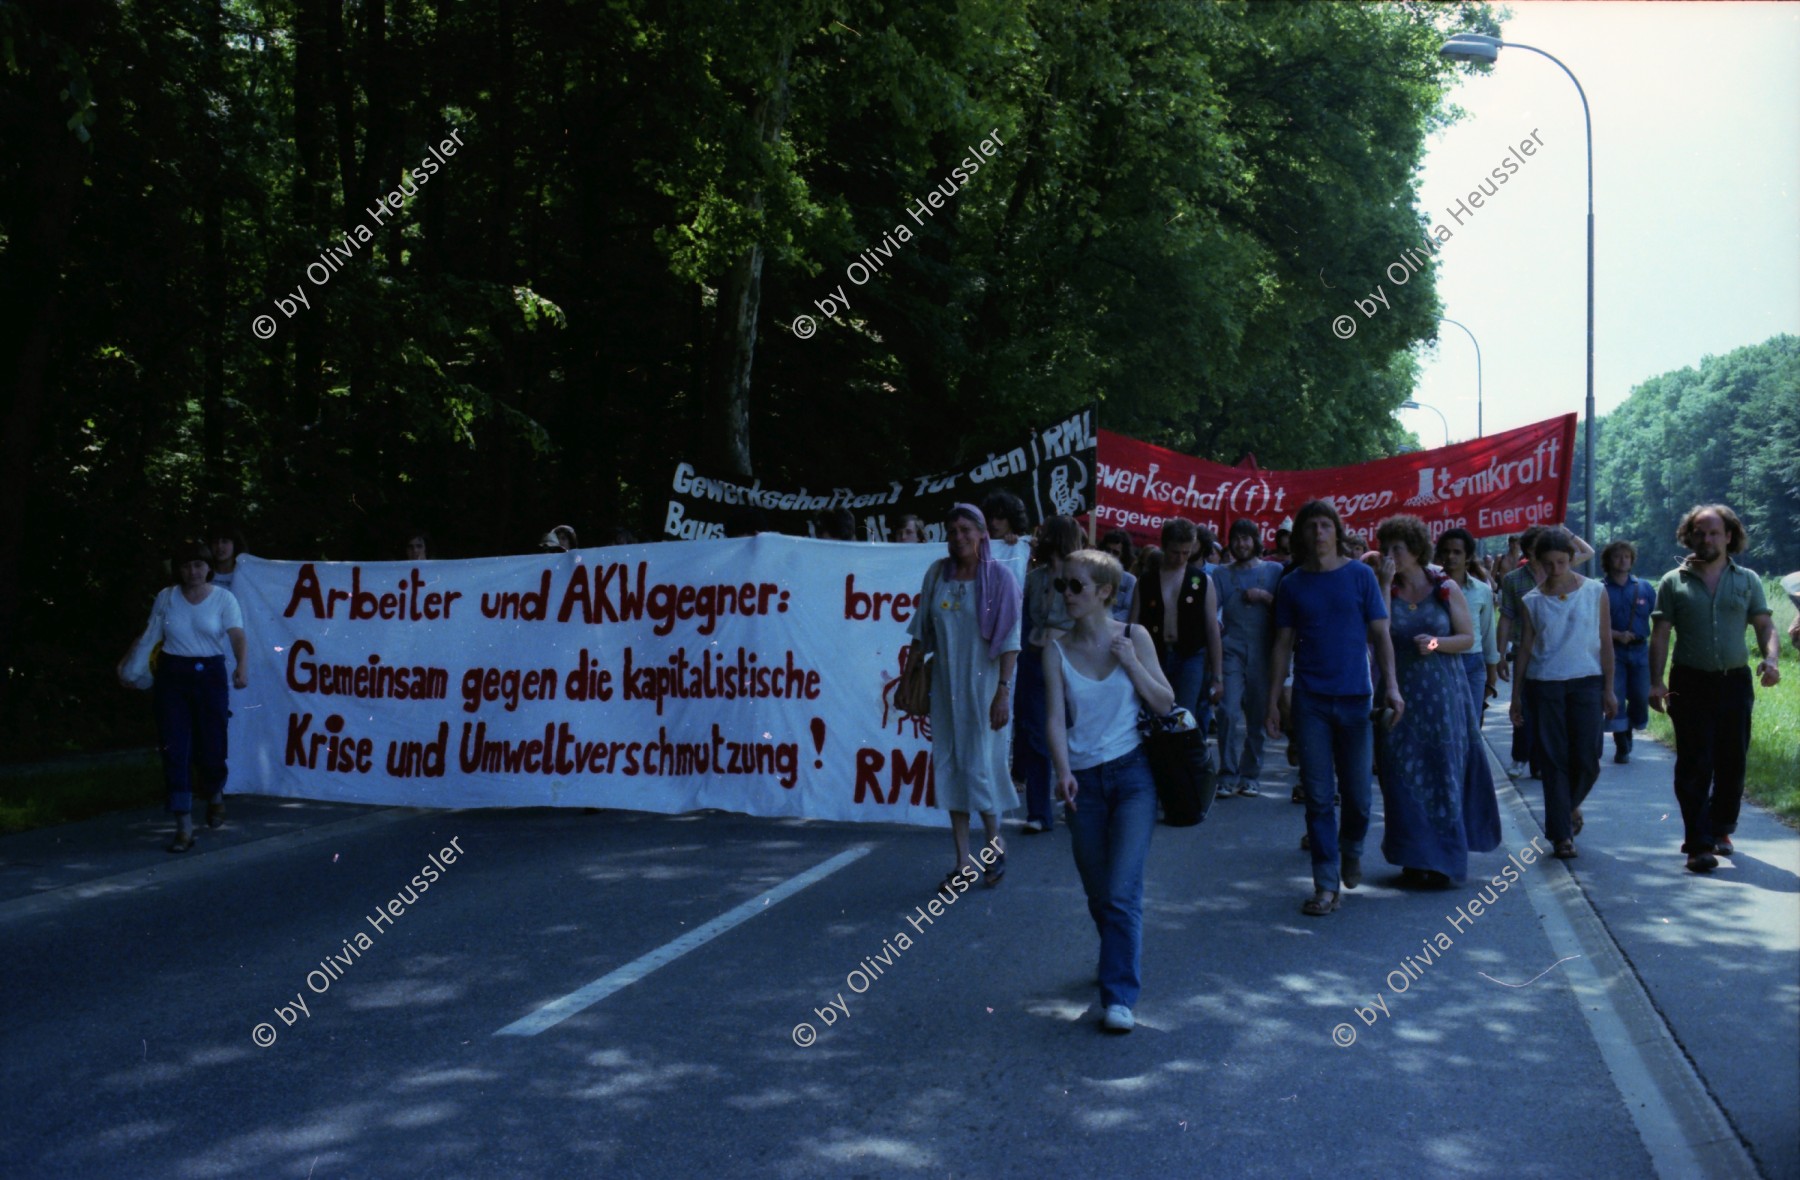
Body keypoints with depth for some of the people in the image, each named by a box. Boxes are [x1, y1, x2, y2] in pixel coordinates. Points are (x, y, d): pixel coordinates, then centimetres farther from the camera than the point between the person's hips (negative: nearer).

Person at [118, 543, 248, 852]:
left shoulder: (223, 599, -4)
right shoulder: (166, 597, 4)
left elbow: (237, 635, -18)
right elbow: (150, 635, 14)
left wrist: (241, 667, -34)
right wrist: (127, 661, 12)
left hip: (210, 675, -2)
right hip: (172, 676, 2)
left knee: (210, 748, 0)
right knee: (175, 751, -5)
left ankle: (215, 795, 36)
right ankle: (184, 828, -1)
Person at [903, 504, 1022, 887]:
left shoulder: (998, 576, -8)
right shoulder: (937, 574, 4)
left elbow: (1009, 640, -10)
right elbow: (924, 630, 11)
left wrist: (1003, 691, -15)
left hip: (982, 683, -4)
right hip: (946, 683, 4)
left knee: (979, 765, -3)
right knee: (950, 765, 4)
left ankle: (996, 846, 20)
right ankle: (964, 860, 12)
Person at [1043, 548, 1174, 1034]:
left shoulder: (1133, 637, 0)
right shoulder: (1057, 651, 2)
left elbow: (1165, 703, 1)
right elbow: (1055, 716, -5)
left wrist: (1130, 661, -13)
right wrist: (1063, 771, -20)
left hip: (1133, 773, -2)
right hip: (1084, 779, 2)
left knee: (1123, 890, -10)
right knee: (1098, 893, 11)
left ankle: (1120, 996, -6)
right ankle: (1120, 961, 37)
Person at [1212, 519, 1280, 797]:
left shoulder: (1274, 571, 11)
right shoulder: (1221, 574, 12)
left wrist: (1265, 597, -8)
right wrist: (1216, 628, -13)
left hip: (1263, 652, 0)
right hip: (1232, 650, 0)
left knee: (1257, 715, 4)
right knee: (1228, 711, -12)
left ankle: (1251, 776, 13)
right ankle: (1228, 776, -6)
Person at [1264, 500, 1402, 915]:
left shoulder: (1360, 576, 3)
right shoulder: (1292, 585, 6)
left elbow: (1380, 634, 3)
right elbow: (1283, 645, 8)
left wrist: (1392, 686, -8)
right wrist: (1273, 702, 4)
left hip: (1355, 699, 0)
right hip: (1310, 701, 0)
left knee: (1357, 792, 6)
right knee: (1318, 797, 0)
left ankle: (1351, 851, 36)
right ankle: (1326, 885, 7)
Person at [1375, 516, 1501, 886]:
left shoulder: (1446, 588, 1)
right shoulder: (1385, 590, 3)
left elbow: (1468, 638, 2)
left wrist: (1437, 643, -16)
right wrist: (1386, 585, -13)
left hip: (1443, 693, -1)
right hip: (1400, 694, 1)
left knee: (1443, 773, 1)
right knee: (1404, 775, 1)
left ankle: (1442, 858, 10)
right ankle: (1414, 856, 12)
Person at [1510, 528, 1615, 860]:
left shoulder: (1595, 593, 3)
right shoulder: (1531, 601, 4)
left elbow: (1605, 643, 5)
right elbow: (1524, 649, 7)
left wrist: (1609, 690, 1)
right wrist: (1516, 696, 6)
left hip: (1586, 683, 0)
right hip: (1543, 685, 0)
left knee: (1587, 760, -1)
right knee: (1554, 761, 0)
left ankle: (1570, 805, 30)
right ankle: (1562, 834, 6)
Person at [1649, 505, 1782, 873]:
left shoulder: (1747, 580, 9)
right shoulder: (1674, 582, 4)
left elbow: (1765, 626, 5)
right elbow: (1660, 635, 1)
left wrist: (1771, 659, -16)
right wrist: (1656, 681, -9)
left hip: (1735, 682, 2)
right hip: (1690, 684, -2)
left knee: (1732, 763, 8)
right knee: (1694, 766, -5)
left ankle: (1721, 829, 26)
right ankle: (1699, 844, -5)